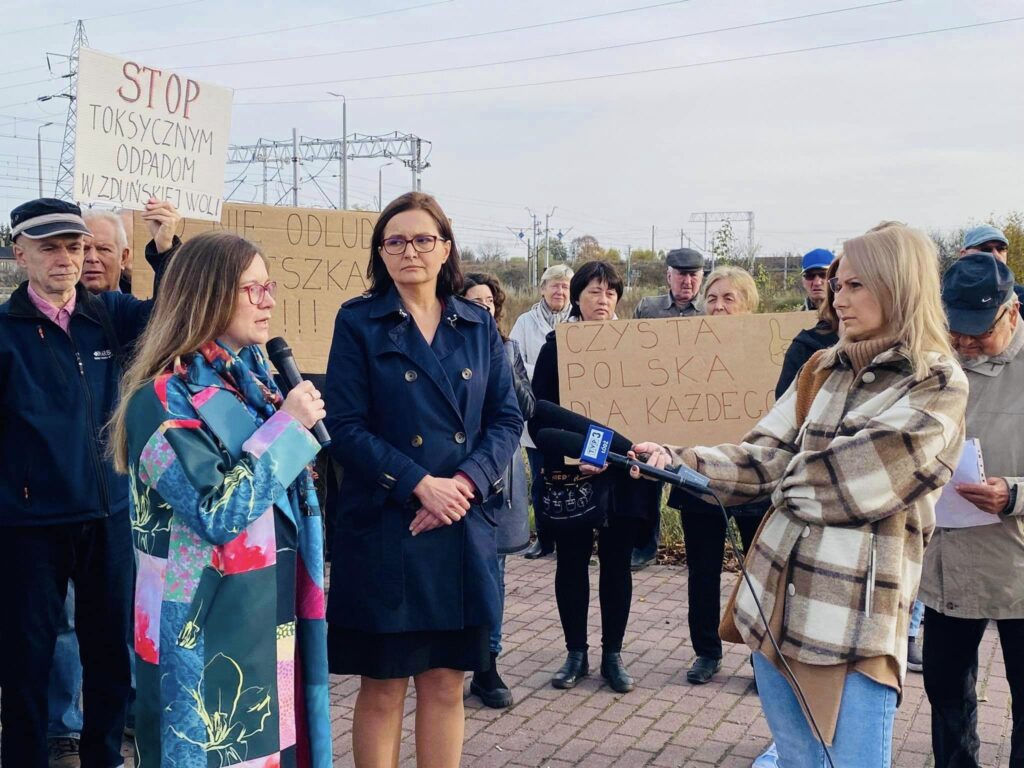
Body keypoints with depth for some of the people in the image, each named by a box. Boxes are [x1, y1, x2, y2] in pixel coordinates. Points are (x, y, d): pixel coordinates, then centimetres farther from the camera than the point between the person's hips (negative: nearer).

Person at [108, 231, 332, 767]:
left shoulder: (255, 379, 8)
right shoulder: (164, 399, -16)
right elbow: (217, 514, -25)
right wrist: (287, 425, -20)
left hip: (273, 620, 7)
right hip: (208, 636, -7)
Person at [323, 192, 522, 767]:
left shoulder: (478, 325, 10)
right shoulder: (358, 322, 0)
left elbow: (507, 418, 5)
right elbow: (346, 427, -7)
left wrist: (466, 481, -11)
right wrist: (419, 483, -17)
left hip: (466, 530, 3)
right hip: (384, 528, -3)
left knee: (446, 684, 10)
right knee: (382, 688, 6)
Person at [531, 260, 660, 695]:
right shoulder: (557, 344, 0)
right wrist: (556, 454, -13)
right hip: (570, 474, -1)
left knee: (616, 562, 8)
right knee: (571, 561, 6)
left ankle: (613, 655, 20)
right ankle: (576, 653, 20)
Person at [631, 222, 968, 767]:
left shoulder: (939, 385, -5)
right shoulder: (821, 370, 13)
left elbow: (857, 482, -14)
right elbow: (763, 457, 4)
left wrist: (788, 483, 1)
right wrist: (675, 460, -9)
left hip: (857, 617, -5)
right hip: (775, 598, 6)